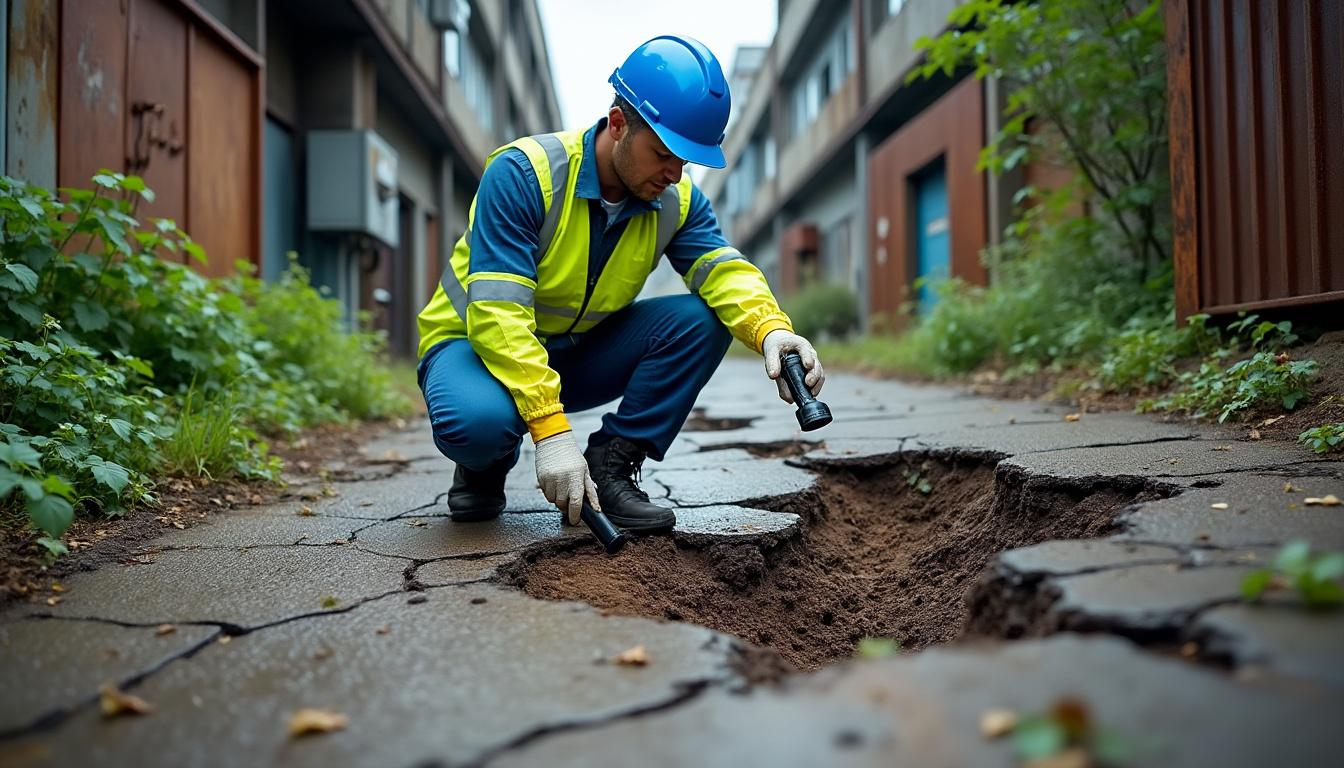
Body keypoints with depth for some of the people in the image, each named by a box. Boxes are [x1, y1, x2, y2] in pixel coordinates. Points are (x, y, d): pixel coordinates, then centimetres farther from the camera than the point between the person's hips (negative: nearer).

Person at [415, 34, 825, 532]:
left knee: (702, 319, -18)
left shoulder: (677, 201, -8)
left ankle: (610, 464, -10)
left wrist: (772, 330, -45)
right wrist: (551, 430, -38)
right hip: (477, 341, -4)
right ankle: (485, 466, -1)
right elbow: (497, 315, -32)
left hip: (579, 354, 5)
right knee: (476, 420, -40)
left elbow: (723, 271, -22)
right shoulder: (522, 173, -26)